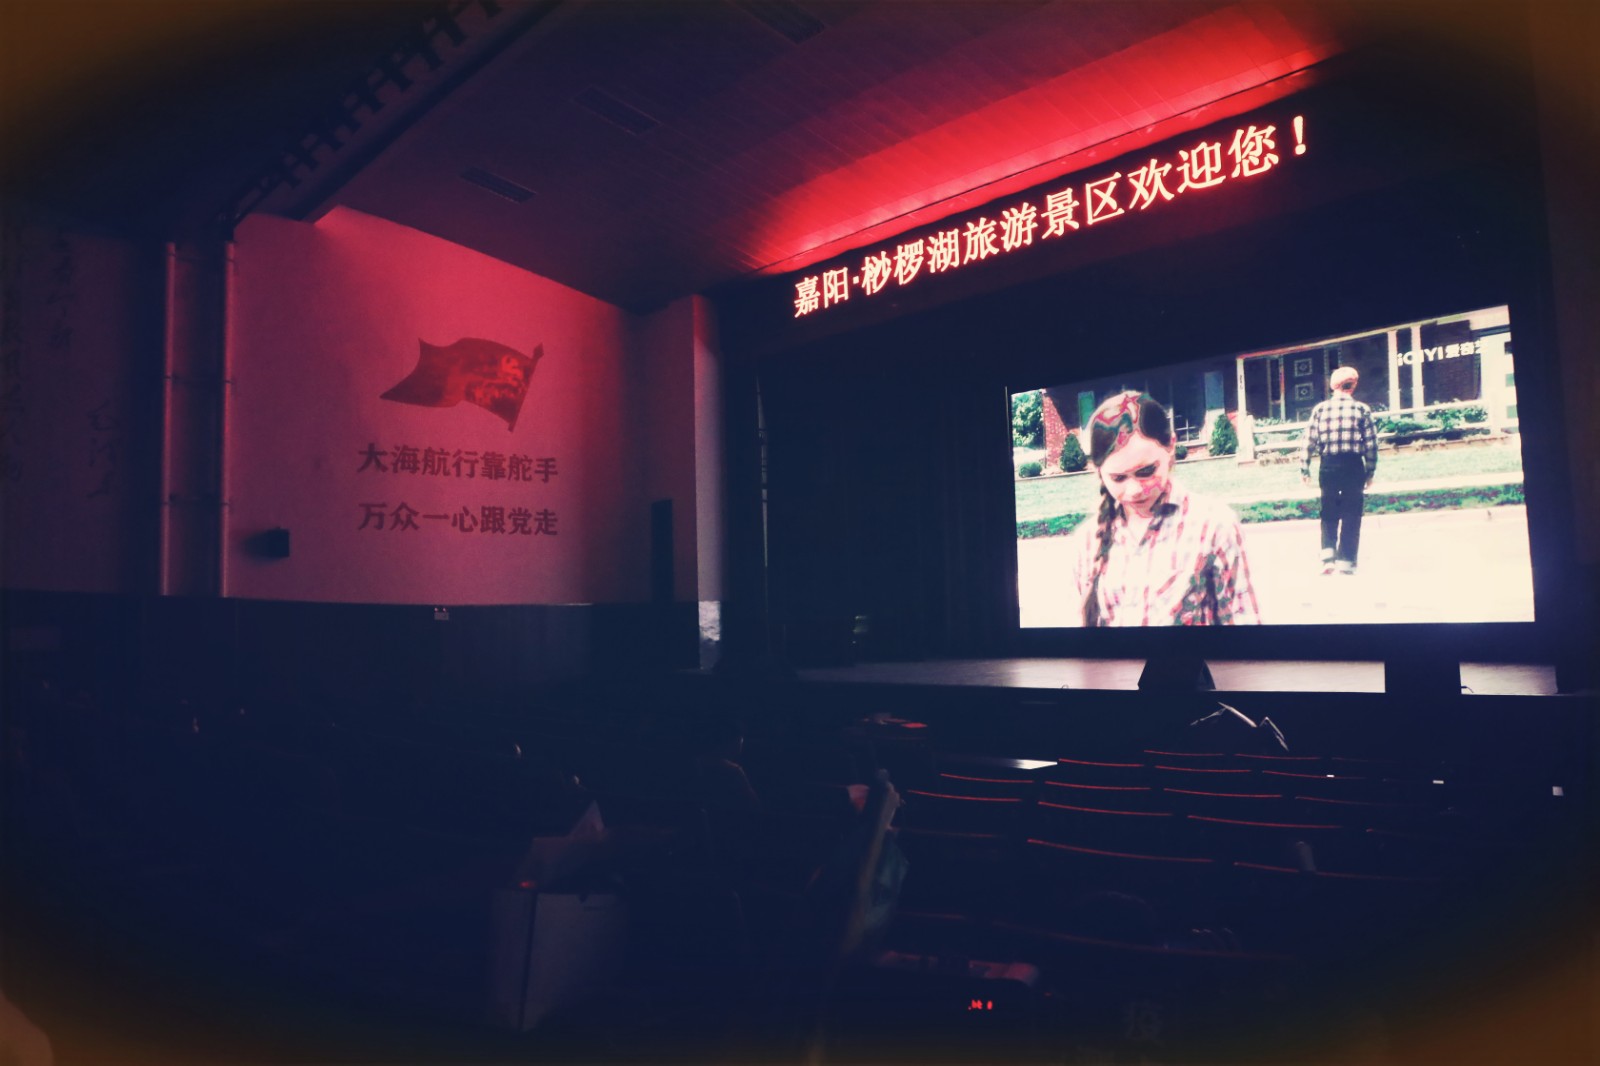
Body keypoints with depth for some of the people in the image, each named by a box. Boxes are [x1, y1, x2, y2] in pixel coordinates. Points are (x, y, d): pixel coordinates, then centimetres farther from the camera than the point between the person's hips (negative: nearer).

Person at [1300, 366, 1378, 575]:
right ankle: (1346, 562, 6)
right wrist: (1370, 472, 6)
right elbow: (1371, 444, -2)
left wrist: (1304, 469, 4)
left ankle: (1328, 555, 1)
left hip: (1328, 466, 1)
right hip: (1353, 466, -1)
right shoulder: (1362, 409, -2)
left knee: (1329, 513, 14)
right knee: (1351, 515, 6)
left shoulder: (1320, 408, 0)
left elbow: (1309, 441, -3)